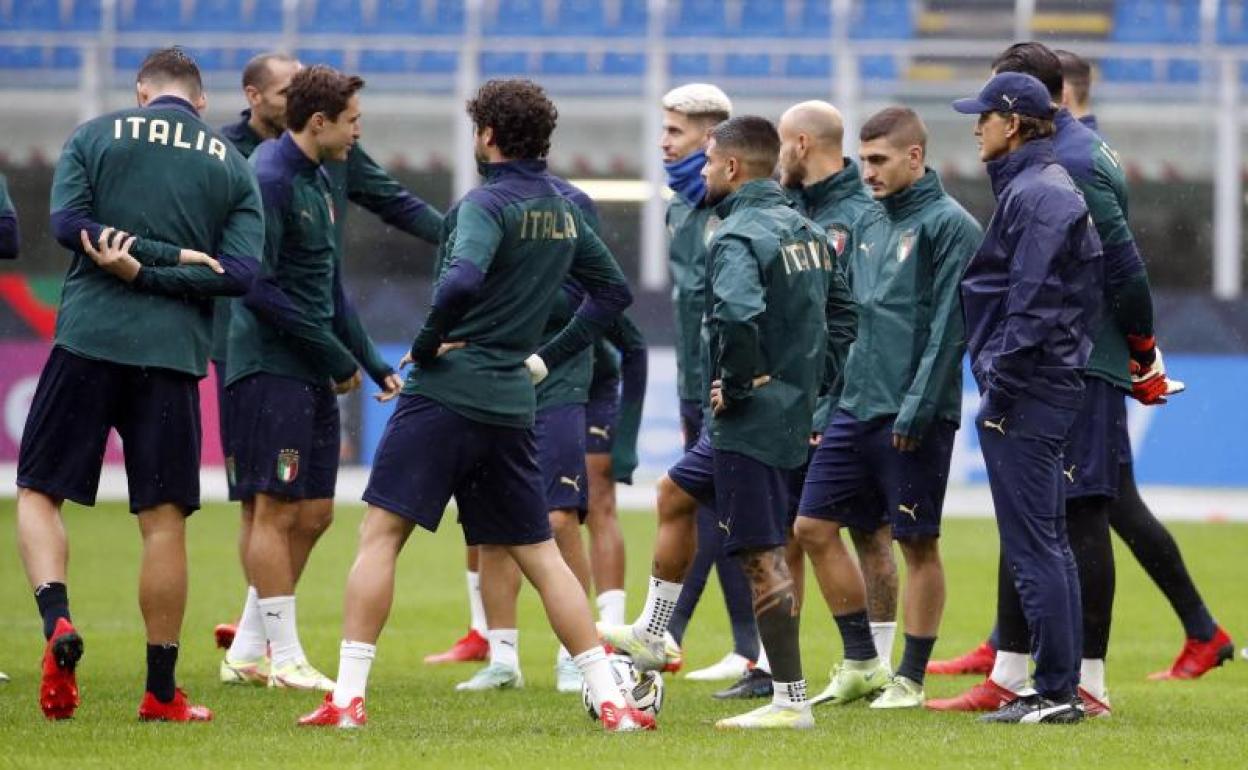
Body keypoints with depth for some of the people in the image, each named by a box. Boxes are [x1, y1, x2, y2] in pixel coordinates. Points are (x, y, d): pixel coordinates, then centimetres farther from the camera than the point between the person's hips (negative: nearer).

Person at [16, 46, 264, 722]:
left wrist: (162, 255, -6)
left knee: (38, 490, 9)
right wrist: (162, 268, -5)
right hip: (173, 355, 1)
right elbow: (240, 273, -1)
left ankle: (57, 620, -16)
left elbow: (66, 222, -6)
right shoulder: (233, 166, 10)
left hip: (86, 340, -1)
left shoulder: (94, 135, 8)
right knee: (164, 520, 5)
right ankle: (161, 692, 8)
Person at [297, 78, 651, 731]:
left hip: (444, 392, -7)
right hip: (512, 403, 7)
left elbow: (462, 280, -30)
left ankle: (348, 696, -9)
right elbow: (614, 290, 21)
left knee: (379, 535, -2)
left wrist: (426, 344, -14)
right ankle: (610, 701, 7)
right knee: (538, 553, 12)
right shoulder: (564, 211, 11)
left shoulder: (488, 204, -12)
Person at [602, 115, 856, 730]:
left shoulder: (737, 237, -18)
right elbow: (840, 310, 19)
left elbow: (738, 315, -35)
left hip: (751, 420, -10)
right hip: (795, 413, 10)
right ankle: (651, 635, 33)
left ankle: (790, 700, -2)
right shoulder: (806, 230, 11)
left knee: (762, 559, -4)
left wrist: (736, 385, -20)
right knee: (674, 496, 25)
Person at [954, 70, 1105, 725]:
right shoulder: (1056, 190, 17)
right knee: (1046, 543, 13)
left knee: (1032, 547, -8)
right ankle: (1058, 688, 17)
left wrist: (999, 391, -17)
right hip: (1055, 388, 11)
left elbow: (1031, 307, -20)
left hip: (1026, 397, -11)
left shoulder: (1034, 195, -14)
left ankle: (1056, 691, -7)